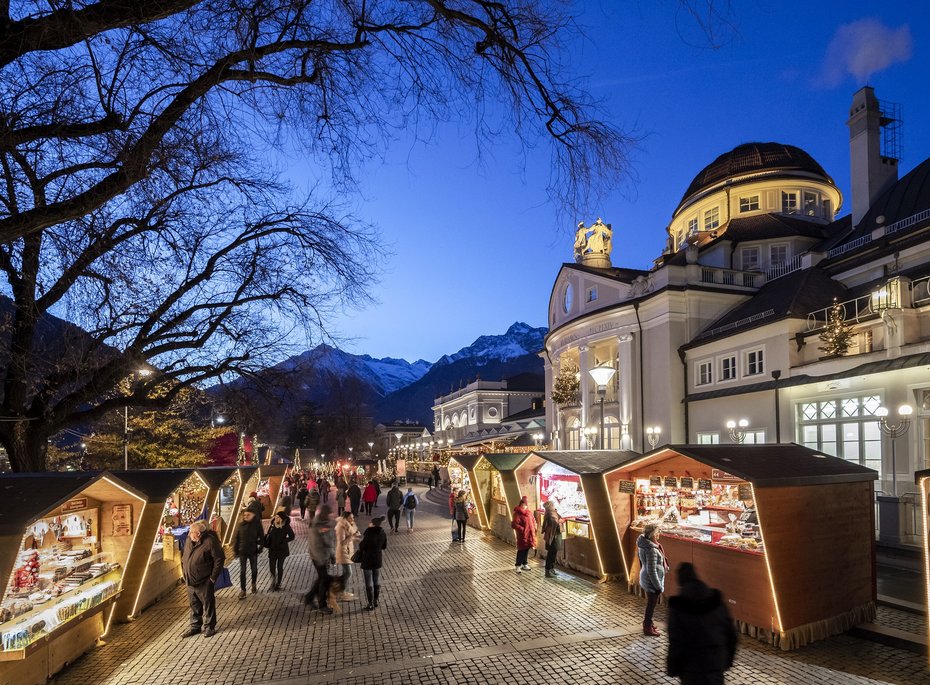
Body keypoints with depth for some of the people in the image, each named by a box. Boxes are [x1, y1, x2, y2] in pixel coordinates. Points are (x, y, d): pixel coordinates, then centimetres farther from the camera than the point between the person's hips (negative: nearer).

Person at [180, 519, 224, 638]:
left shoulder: (210, 542, -18)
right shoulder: (189, 540, 3)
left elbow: (219, 559, -15)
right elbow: (184, 556, 19)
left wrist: (213, 577, -13)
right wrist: (184, 572, 12)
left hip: (204, 582, -6)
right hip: (190, 581, 7)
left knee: (208, 604, 5)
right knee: (194, 605, 17)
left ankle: (209, 627, 18)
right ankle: (195, 626, 30)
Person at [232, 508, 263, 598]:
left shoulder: (257, 525, -8)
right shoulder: (241, 525, -6)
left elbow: (262, 537, -1)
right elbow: (235, 538, 0)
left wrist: (260, 548, -4)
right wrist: (235, 549, -2)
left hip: (253, 551, 0)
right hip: (242, 551, 0)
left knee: (254, 569, 14)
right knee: (242, 571, 1)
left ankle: (253, 585, 37)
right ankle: (242, 590, 9)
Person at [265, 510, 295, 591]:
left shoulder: (286, 527, -11)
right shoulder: (272, 525, 1)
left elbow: (292, 536, -12)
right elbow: (268, 536, 10)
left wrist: (283, 542, -18)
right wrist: (266, 543, -6)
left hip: (282, 550, -3)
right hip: (272, 550, 3)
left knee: (280, 567, 9)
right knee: (271, 567, 1)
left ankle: (278, 584, 26)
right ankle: (273, 583, 26)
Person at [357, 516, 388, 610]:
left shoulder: (368, 533, -22)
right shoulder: (382, 533, -5)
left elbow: (361, 547, -17)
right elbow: (384, 546, 5)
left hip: (367, 561, -5)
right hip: (378, 560, 5)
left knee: (369, 583, 5)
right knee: (377, 581, 17)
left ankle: (371, 603, 11)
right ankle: (375, 601, 26)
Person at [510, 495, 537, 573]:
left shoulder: (529, 512, 9)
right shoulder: (518, 513, -15)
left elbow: (533, 521, 22)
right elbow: (514, 524, -19)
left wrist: (534, 528, 8)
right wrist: (522, 529, -20)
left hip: (530, 535, 7)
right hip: (522, 535, -7)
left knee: (527, 550, 15)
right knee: (521, 551, -2)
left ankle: (524, 564, 28)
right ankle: (518, 566, 8)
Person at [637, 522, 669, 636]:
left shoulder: (644, 544, -2)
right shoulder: (651, 550, -31)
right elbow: (651, 571, -28)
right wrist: (659, 586, -19)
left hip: (645, 579, 9)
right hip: (652, 581, -9)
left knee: (650, 603, 26)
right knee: (651, 605, 9)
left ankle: (647, 622, 43)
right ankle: (648, 628, 24)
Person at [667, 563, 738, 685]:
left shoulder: (678, 607, -18)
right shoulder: (716, 600, -4)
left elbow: (676, 643, -16)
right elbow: (730, 632, 3)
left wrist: (672, 668, -3)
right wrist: (728, 659, 15)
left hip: (692, 663, -4)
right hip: (717, 660, 4)